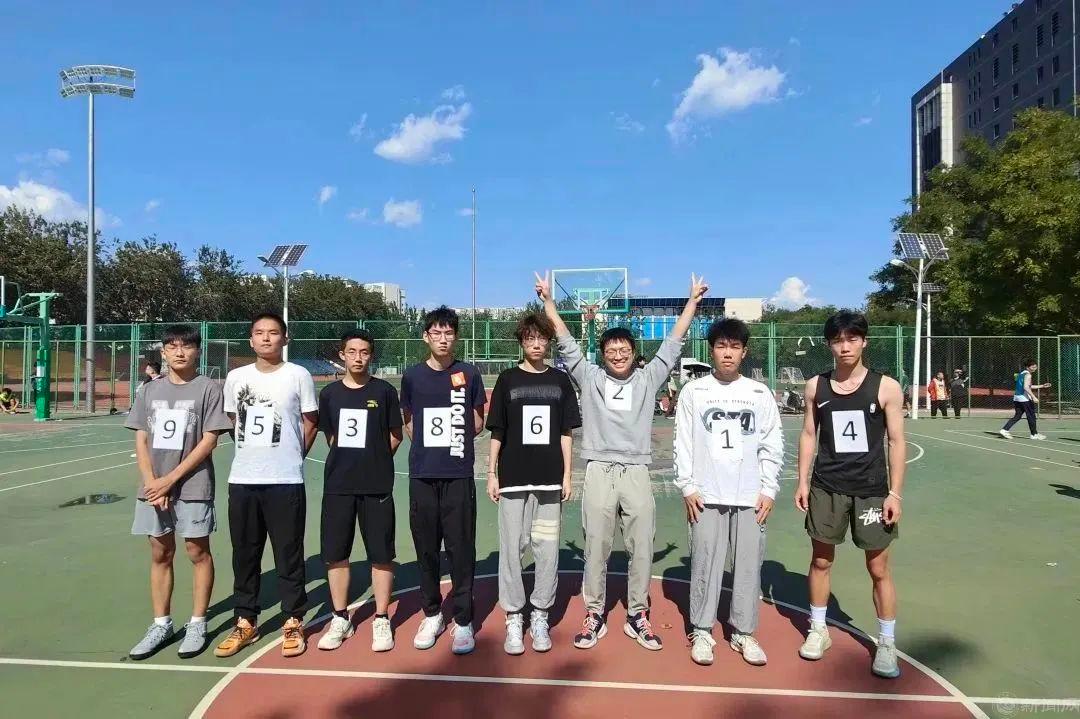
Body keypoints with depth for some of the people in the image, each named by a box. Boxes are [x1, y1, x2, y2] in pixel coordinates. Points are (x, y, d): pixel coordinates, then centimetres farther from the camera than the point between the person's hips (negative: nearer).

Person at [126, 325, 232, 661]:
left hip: (192, 487, -4)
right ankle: (161, 624, 23)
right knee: (160, 554, 11)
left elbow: (209, 440, -9)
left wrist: (171, 479, -11)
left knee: (197, 552, 4)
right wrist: (152, 483, -6)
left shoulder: (208, 388, -4)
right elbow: (141, 441, 7)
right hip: (153, 487, 4)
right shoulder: (149, 390, 9)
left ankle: (197, 624, 16)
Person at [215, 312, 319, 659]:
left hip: (286, 481, -3)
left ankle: (293, 623, 17)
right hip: (242, 479, 4)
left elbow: (310, 423, 4)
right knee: (244, 554, 12)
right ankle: (246, 622, 25)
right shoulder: (236, 377, 6)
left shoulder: (298, 375, -3)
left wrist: (291, 457, 5)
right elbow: (233, 421, 18)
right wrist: (253, 453, 12)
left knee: (289, 554, 4)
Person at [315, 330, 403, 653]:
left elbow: (395, 436, 4)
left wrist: (374, 462, 5)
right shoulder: (330, 393, 6)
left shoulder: (384, 391, -1)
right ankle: (340, 618, 24)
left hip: (377, 485, -2)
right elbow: (331, 437, 14)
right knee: (335, 553, 8)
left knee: (381, 555, 2)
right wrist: (351, 462, 7)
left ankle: (381, 620, 16)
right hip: (337, 485, 3)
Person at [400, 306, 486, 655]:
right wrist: (429, 444, 3)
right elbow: (408, 423, 14)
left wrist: (454, 439, 2)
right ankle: (432, 614, 25)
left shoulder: (469, 374, 2)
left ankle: (463, 621, 11)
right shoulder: (413, 375, 5)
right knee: (426, 547, 9)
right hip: (422, 475, 2)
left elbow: (477, 423, 11)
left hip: (459, 475, -1)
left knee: (461, 548, 1)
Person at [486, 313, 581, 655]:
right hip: (513, 478, -1)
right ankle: (514, 618, 14)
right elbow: (497, 432, 5)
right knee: (512, 547, 2)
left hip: (550, 479, 1)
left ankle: (540, 615, 18)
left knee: (547, 548, 4)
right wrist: (492, 473, 1)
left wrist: (567, 474, 3)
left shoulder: (560, 380, 7)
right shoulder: (507, 380, 4)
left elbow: (566, 432, 8)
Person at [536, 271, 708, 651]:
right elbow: (565, 341, 6)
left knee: (642, 549, 6)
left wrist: (693, 300, 8)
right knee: (596, 549, 5)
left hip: (637, 473, 1)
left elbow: (673, 343, 9)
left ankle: (637, 617, 20)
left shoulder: (648, 379, 9)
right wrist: (548, 300, 4)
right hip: (599, 472, -1)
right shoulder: (589, 377, 7)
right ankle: (594, 616, 17)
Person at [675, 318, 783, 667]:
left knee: (749, 565, 5)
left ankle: (743, 633, 19)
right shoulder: (693, 391, 2)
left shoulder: (760, 393, 5)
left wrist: (769, 489, 0)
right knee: (705, 564, 2)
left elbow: (772, 446, 6)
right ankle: (701, 631, 15)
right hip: (706, 495, -1)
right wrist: (687, 486, -5)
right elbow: (683, 443, 1)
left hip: (750, 495, 2)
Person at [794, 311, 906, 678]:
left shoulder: (886, 387, -5)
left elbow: (897, 442, -3)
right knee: (821, 560, 11)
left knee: (879, 568, 6)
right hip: (826, 487, 2)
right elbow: (809, 435, 7)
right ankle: (818, 630, 27)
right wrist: (802, 481, 1)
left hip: (872, 489, -2)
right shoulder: (816, 386, 2)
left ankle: (887, 643, 20)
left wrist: (895, 493, -7)